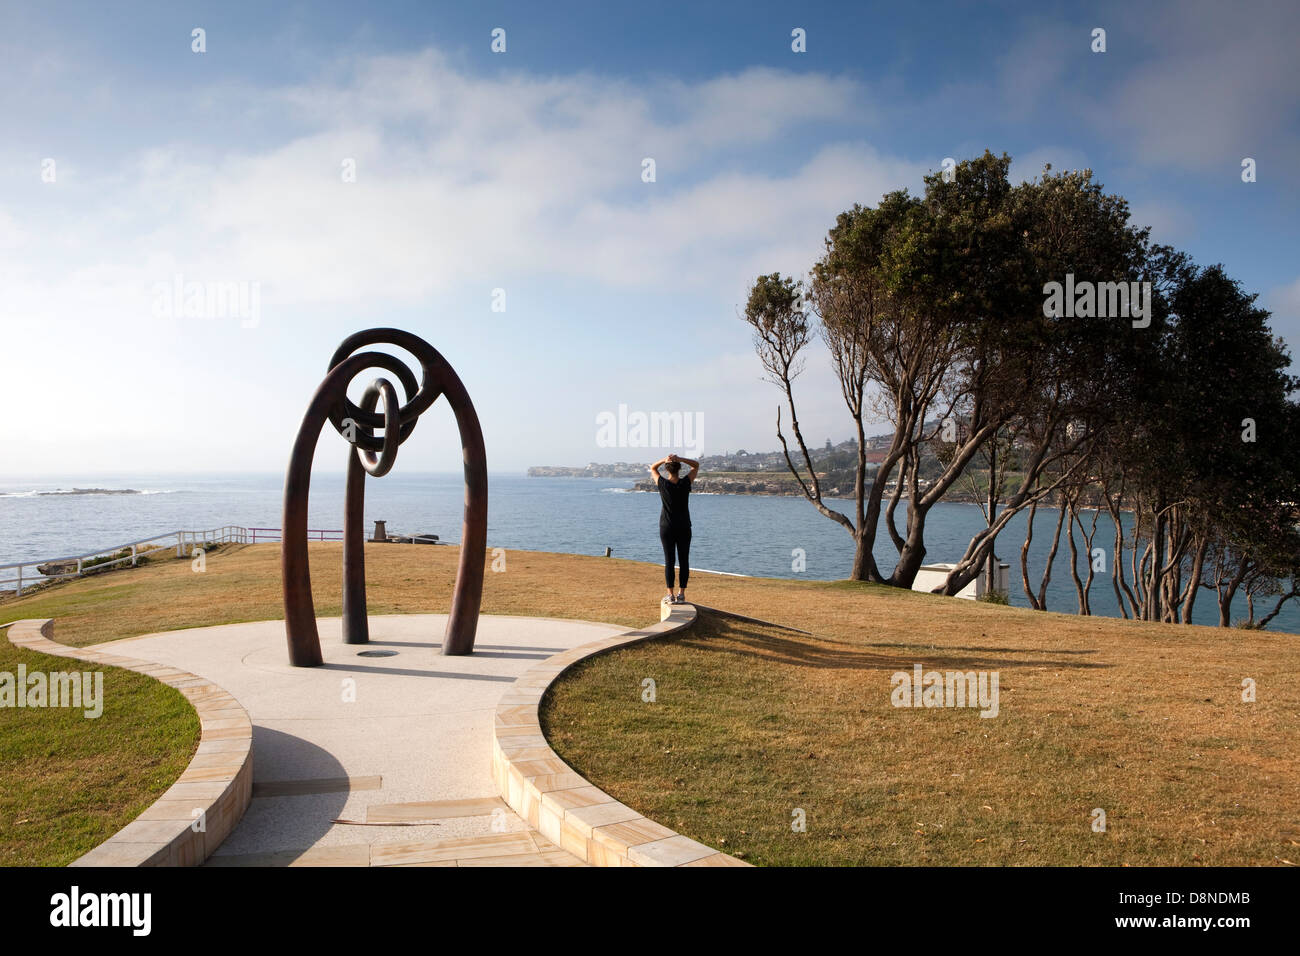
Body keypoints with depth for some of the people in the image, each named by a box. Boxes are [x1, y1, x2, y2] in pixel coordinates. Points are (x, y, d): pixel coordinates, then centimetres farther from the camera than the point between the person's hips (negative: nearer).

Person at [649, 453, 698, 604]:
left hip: (667, 528, 0)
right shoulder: (685, 483, -8)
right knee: (684, 561, 5)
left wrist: (664, 460, -7)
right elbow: (696, 465, 7)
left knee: (669, 561, 1)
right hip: (684, 528, 0)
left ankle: (671, 595, -1)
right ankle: (681, 594, 5)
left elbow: (653, 468, 11)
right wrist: (680, 459, -8)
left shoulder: (662, 484, -8)